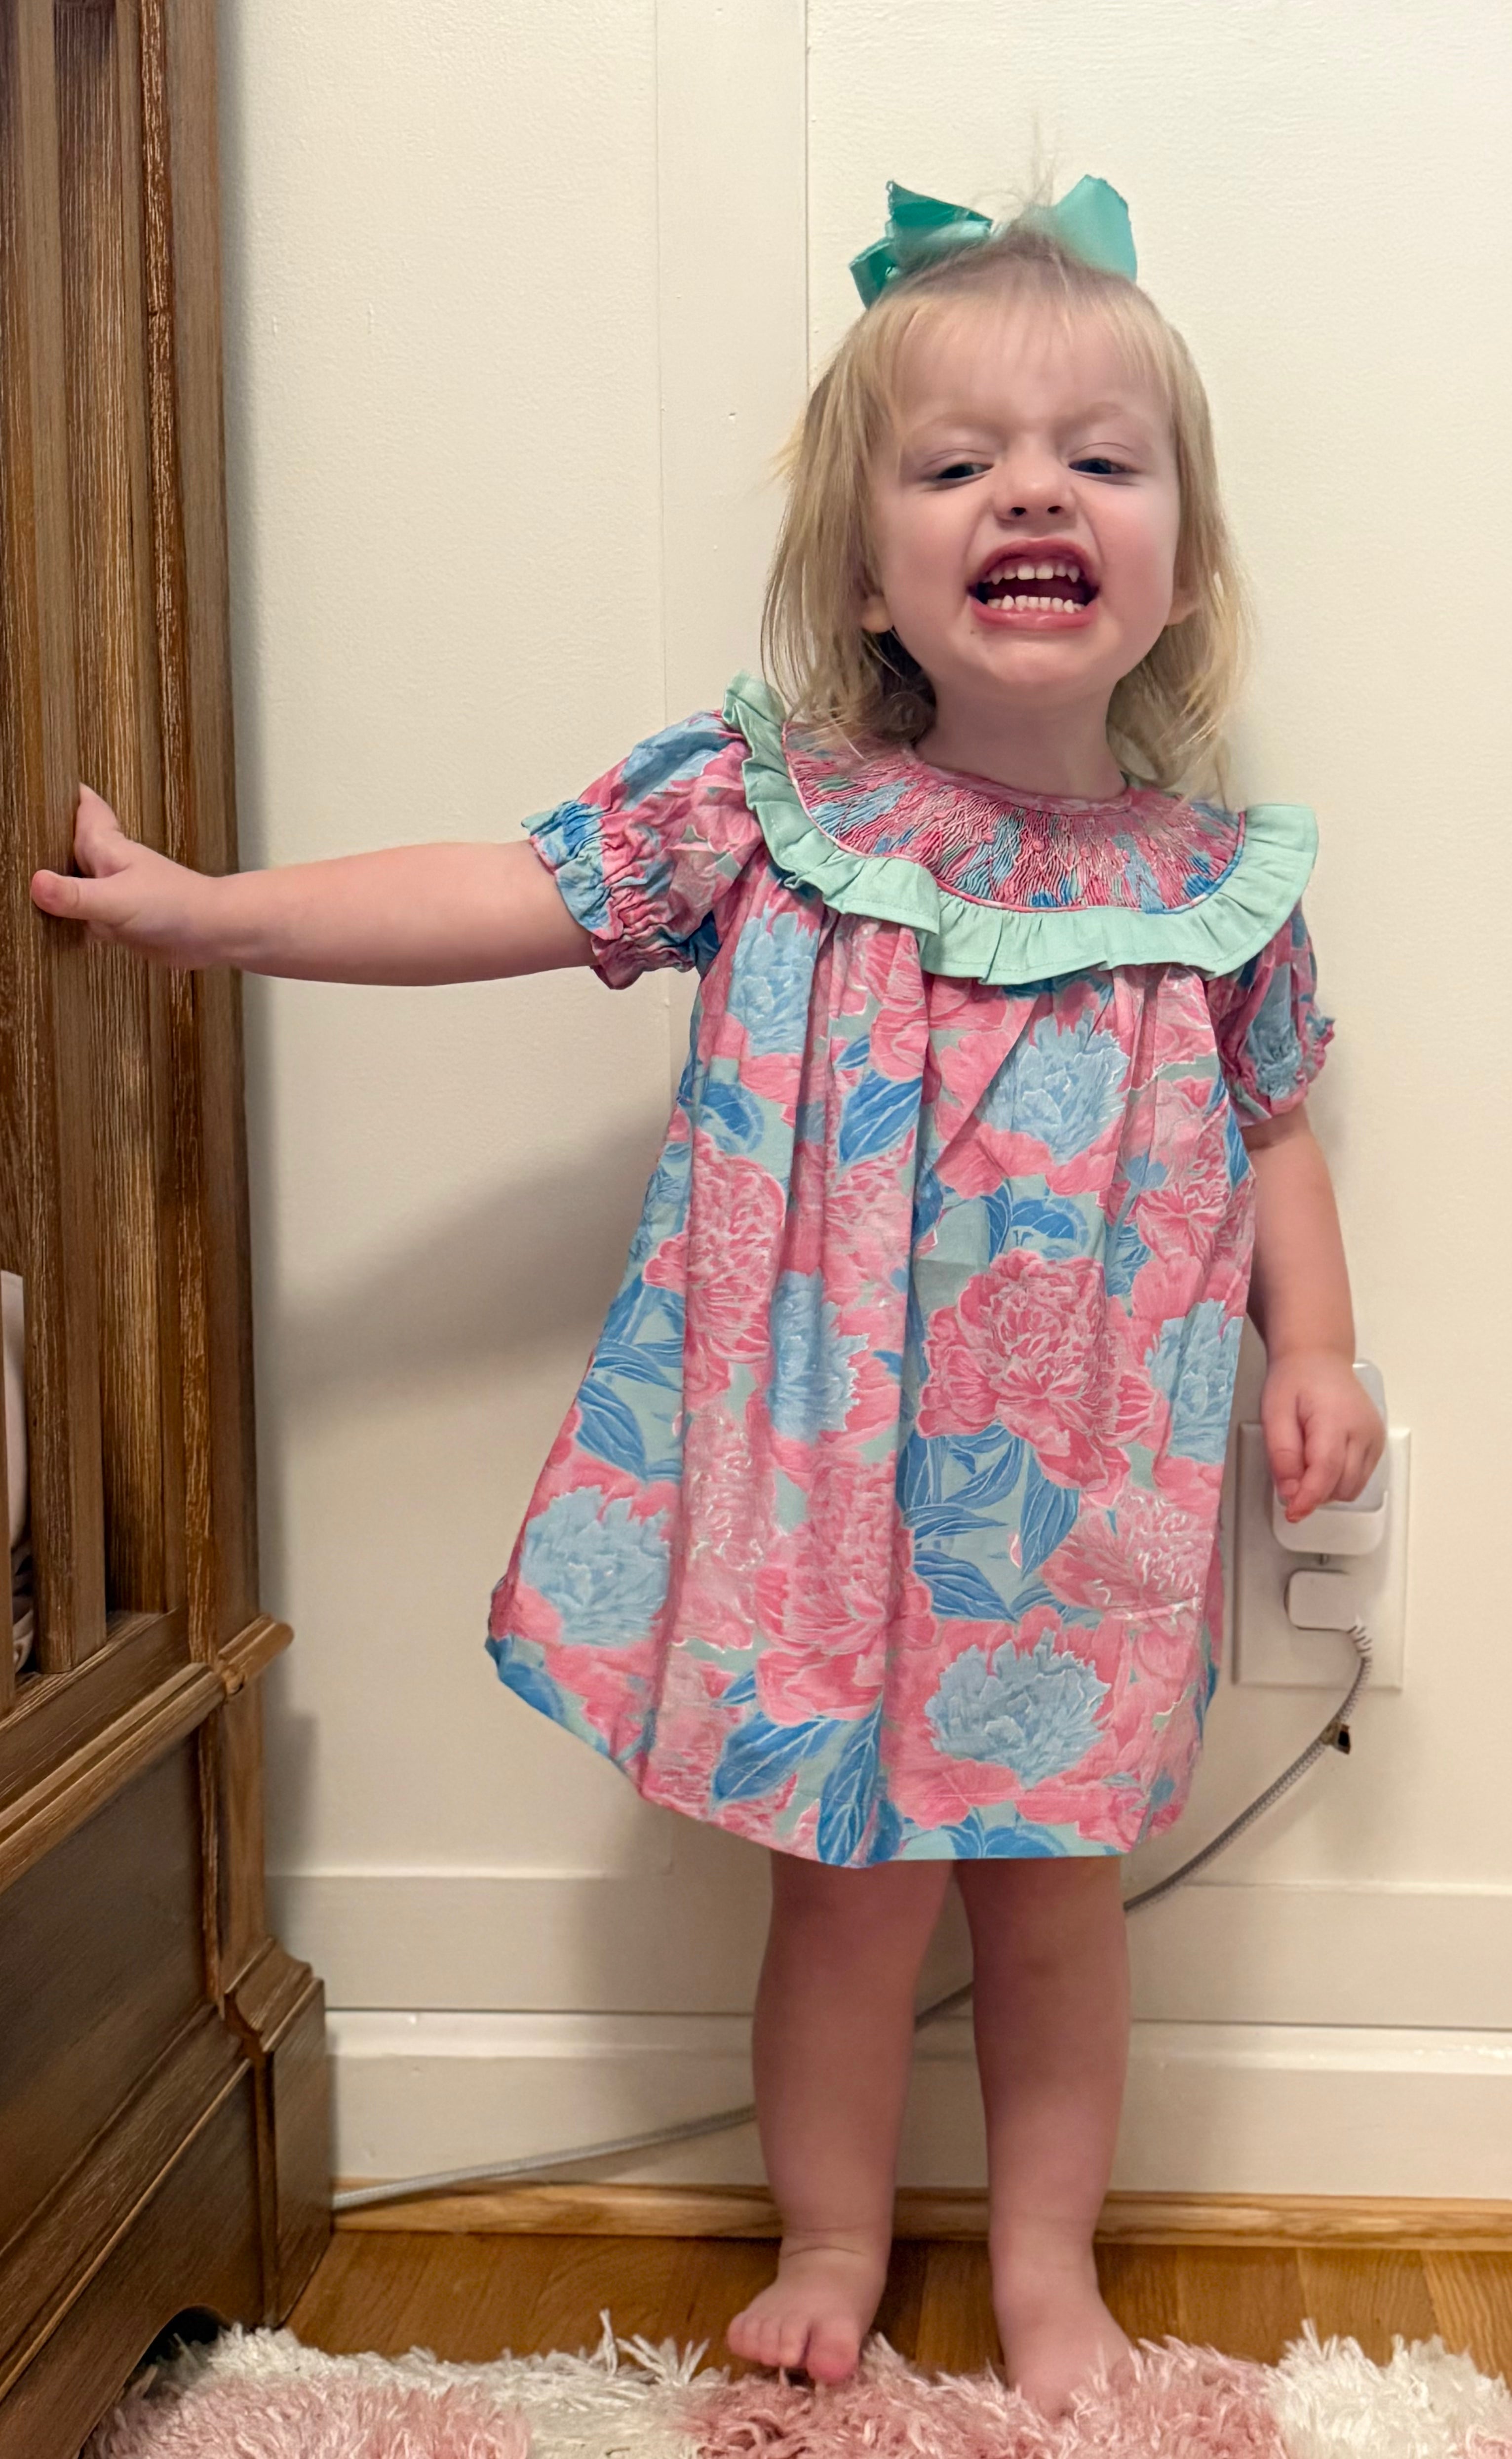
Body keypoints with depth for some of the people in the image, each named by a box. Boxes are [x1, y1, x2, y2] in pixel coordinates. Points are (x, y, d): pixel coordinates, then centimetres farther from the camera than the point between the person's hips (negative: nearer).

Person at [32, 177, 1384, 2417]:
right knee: (847, 1886, 12)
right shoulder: (765, 807, -7)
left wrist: (1316, 1352, 1)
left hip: (1086, 1512, 1)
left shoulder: (1220, 882, -2)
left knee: (1056, 1890, 14)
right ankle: (831, 2248, 38)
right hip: (827, 1486, -1)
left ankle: (1049, 2261, 38)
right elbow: (512, 893, -7)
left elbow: (1273, 1130, 10)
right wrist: (208, 911, -10)